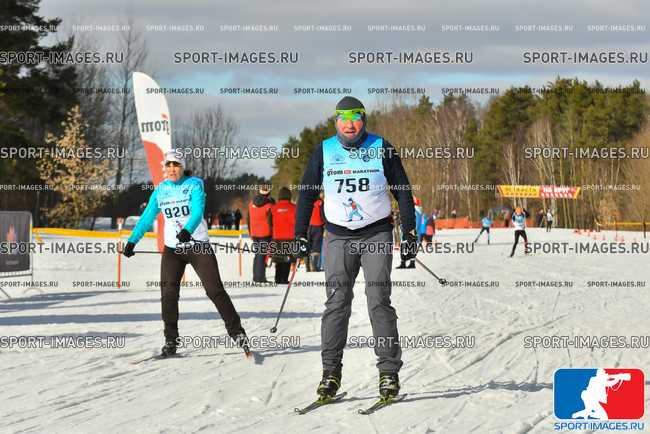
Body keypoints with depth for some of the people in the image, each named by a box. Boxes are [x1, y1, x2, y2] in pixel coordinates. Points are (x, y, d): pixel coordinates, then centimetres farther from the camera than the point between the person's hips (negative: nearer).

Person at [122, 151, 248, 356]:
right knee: (168, 294, -7)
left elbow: (198, 211, -20)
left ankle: (236, 332, 0)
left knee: (215, 290, -9)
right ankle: (171, 340, 1)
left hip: (198, 246, -4)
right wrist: (132, 241, 6)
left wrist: (187, 230, -39)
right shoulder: (160, 190, 7)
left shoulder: (194, 184, -6)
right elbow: (147, 218, 13)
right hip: (172, 248, 4)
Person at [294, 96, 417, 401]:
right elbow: (307, 193, 11)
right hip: (338, 236, 2)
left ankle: (389, 372, -7)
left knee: (379, 301, -9)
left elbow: (403, 192, 5)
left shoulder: (381, 148, 0)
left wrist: (409, 234, 0)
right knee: (337, 303, -5)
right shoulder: (323, 151, 4)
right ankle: (331, 371, -2)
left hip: (377, 235, -2)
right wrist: (300, 235, 5)